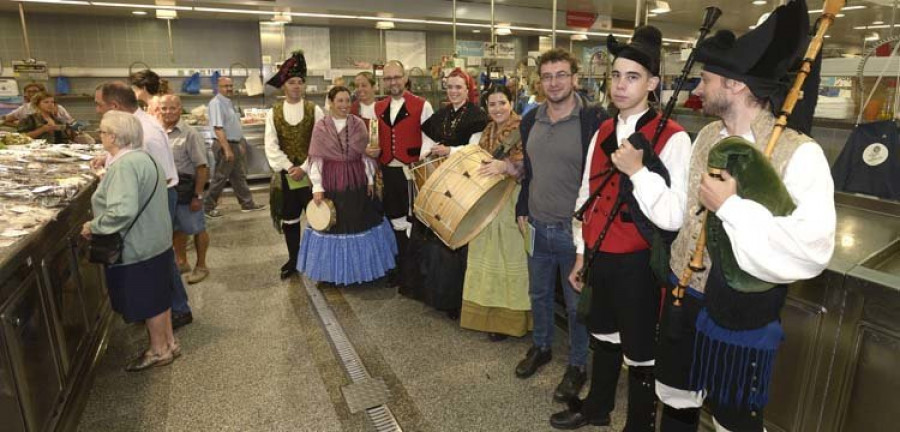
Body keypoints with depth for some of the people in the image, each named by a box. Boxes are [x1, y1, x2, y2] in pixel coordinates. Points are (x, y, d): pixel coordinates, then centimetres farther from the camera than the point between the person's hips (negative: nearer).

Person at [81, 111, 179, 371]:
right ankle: (168, 341, 33)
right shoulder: (142, 157, 8)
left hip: (139, 248, -9)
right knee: (157, 295, 20)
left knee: (147, 301, 7)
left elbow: (122, 211, -33)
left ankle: (159, 350, 23)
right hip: (156, 241, 10)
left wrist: (93, 227, -19)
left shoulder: (124, 166, -24)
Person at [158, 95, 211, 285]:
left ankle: (201, 266, 24)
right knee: (176, 228, 19)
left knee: (197, 229, 8)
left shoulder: (189, 134, -14)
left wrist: (198, 195, -17)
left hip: (186, 190, -5)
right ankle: (181, 262, 37)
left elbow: (202, 167, -15)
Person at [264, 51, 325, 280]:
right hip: (286, 174, 2)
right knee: (289, 220, 11)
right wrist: (289, 168, -12)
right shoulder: (273, 113, 3)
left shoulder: (315, 110, -1)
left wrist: (304, 167, -14)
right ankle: (293, 259, 26)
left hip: (310, 173, -2)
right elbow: (271, 146, -2)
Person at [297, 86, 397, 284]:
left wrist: (370, 179, 5)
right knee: (334, 224, 6)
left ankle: (360, 267, 26)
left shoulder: (359, 124, 2)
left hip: (356, 181, 2)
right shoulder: (321, 126, -4)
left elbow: (366, 154, 7)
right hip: (331, 182, -2)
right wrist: (317, 187, -11)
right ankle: (334, 270, 21)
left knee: (359, 222, 10)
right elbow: (316, 159, -5)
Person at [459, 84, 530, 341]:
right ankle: (489, 315, 25)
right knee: (486, 260, 12)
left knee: (509, 259, -2)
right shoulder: (483, 136, 14)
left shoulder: (523, 133, -8)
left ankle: (508, 319, 11)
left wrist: (506, 166, -32)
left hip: (512, 206, -7)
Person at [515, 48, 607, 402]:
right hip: (537, 226, 6)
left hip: (575, 229, -5)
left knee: (577, 303, 10)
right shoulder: (530, 120, 6)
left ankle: (577, 365, 31)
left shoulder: (595, 120, -13)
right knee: (539, 293, 21)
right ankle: (541, 347, 44)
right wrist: (522, 211, 12)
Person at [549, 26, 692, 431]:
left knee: (640, 351, 11)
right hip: (600, 257, 6)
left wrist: (637, 170, -29)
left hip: (638, 264, -6)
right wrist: (581, 253, 12)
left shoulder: (673, 138, -14)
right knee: (603, 336, 24)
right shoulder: (602, 132, 5)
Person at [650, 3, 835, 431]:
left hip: (742, 315, -6)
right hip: (684, 295, 6)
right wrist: (638, 172, 2)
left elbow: (812, 251, -31)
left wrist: (729, 206, -29)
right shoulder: (706, 136, 1)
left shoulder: (798, 154, -20)